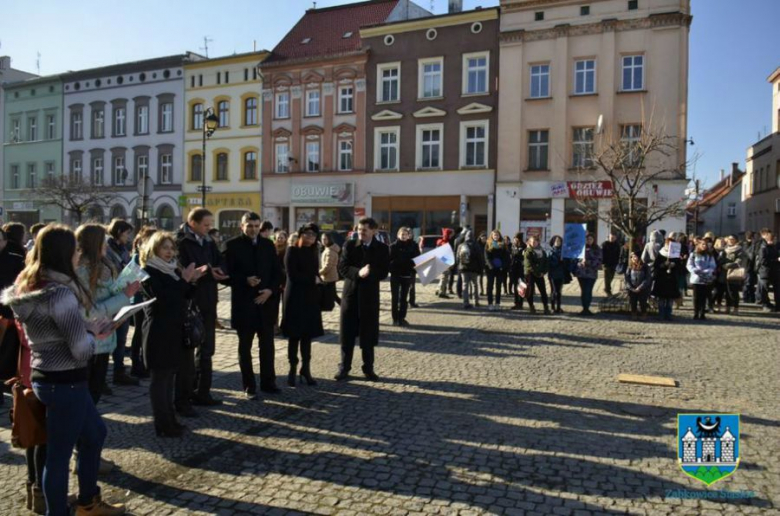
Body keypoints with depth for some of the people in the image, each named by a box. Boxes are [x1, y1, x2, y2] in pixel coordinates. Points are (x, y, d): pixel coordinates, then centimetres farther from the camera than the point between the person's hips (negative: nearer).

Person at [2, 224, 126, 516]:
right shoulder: (60, 293, -23)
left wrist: (89, 330, 6)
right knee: (59, 454, 6)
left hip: (48, 377, 10)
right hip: (64, 382, -10)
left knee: (95, 433, 23)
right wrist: (93, 334, -3)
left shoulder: (29, 287, 6)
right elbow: (82, 349, -23)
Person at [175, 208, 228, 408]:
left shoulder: (209, 243, 12)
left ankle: (201, 392, 24)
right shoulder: (180, 243, -9)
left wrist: (217, 271, -15)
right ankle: (182, 398, 10)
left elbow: (221, 264, 7)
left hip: (207, 302, 7)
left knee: (206, 350, 13)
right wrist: (205, 271, -28)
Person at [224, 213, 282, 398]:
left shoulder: (268, 244, 8)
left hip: (266, 301, 3)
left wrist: (270, 290, -7)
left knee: (267, 344, 9)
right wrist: (245, 280, -21)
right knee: (245, 346, 6)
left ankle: (268, 382, 20)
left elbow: (277, 271, 7)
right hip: (243, 302, -3)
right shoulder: (233, 245, -3)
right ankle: (249, 386, 15)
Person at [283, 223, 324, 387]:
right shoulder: (292, 251, -5)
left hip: (310, 298, 5)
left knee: (307, 334, 5)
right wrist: (312, 279, -6)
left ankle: (306, 370, 10)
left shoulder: (312, 252, 15)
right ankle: (292, 370, 6)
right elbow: (292, 275, -13)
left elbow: (315, 273, 11)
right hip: (295, 297, -5)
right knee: (294, 335, -1)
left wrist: (317, 281, -11)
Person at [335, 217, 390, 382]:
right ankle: (344, 367, 16)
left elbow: (384, 272, -4)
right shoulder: (349, 245, 2)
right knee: (347, 333, 5)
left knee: (368, 334, 6)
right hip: (350, 293, 1)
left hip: (369, 295, 0)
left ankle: (368, 368, 18)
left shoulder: (382, 248, 0)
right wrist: (358, 272, -24)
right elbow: (342, 267, -7)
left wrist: (368, 274, -19)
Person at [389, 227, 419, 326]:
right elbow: (389, 260, -10)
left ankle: (402, 318, 19)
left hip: (407, 275, 3)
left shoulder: (413, 246, 3)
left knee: (404, 297, 10)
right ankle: (395, 318, 10)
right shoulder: (393, 246, -5)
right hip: (395, 275, -2)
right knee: (395, 297, 3)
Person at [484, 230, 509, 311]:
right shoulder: (488, 244, 3)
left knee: (499, 286, 6)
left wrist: (503, 266, -10)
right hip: (491, 268, -1)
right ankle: (490, 303, 4)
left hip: (500, 268, 2)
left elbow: (506, 257, 3)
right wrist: (490, 266, -15)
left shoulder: (503, 245, 7)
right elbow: (487, 257, -3)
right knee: (490, 286, 1)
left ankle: (498, 303, 11)